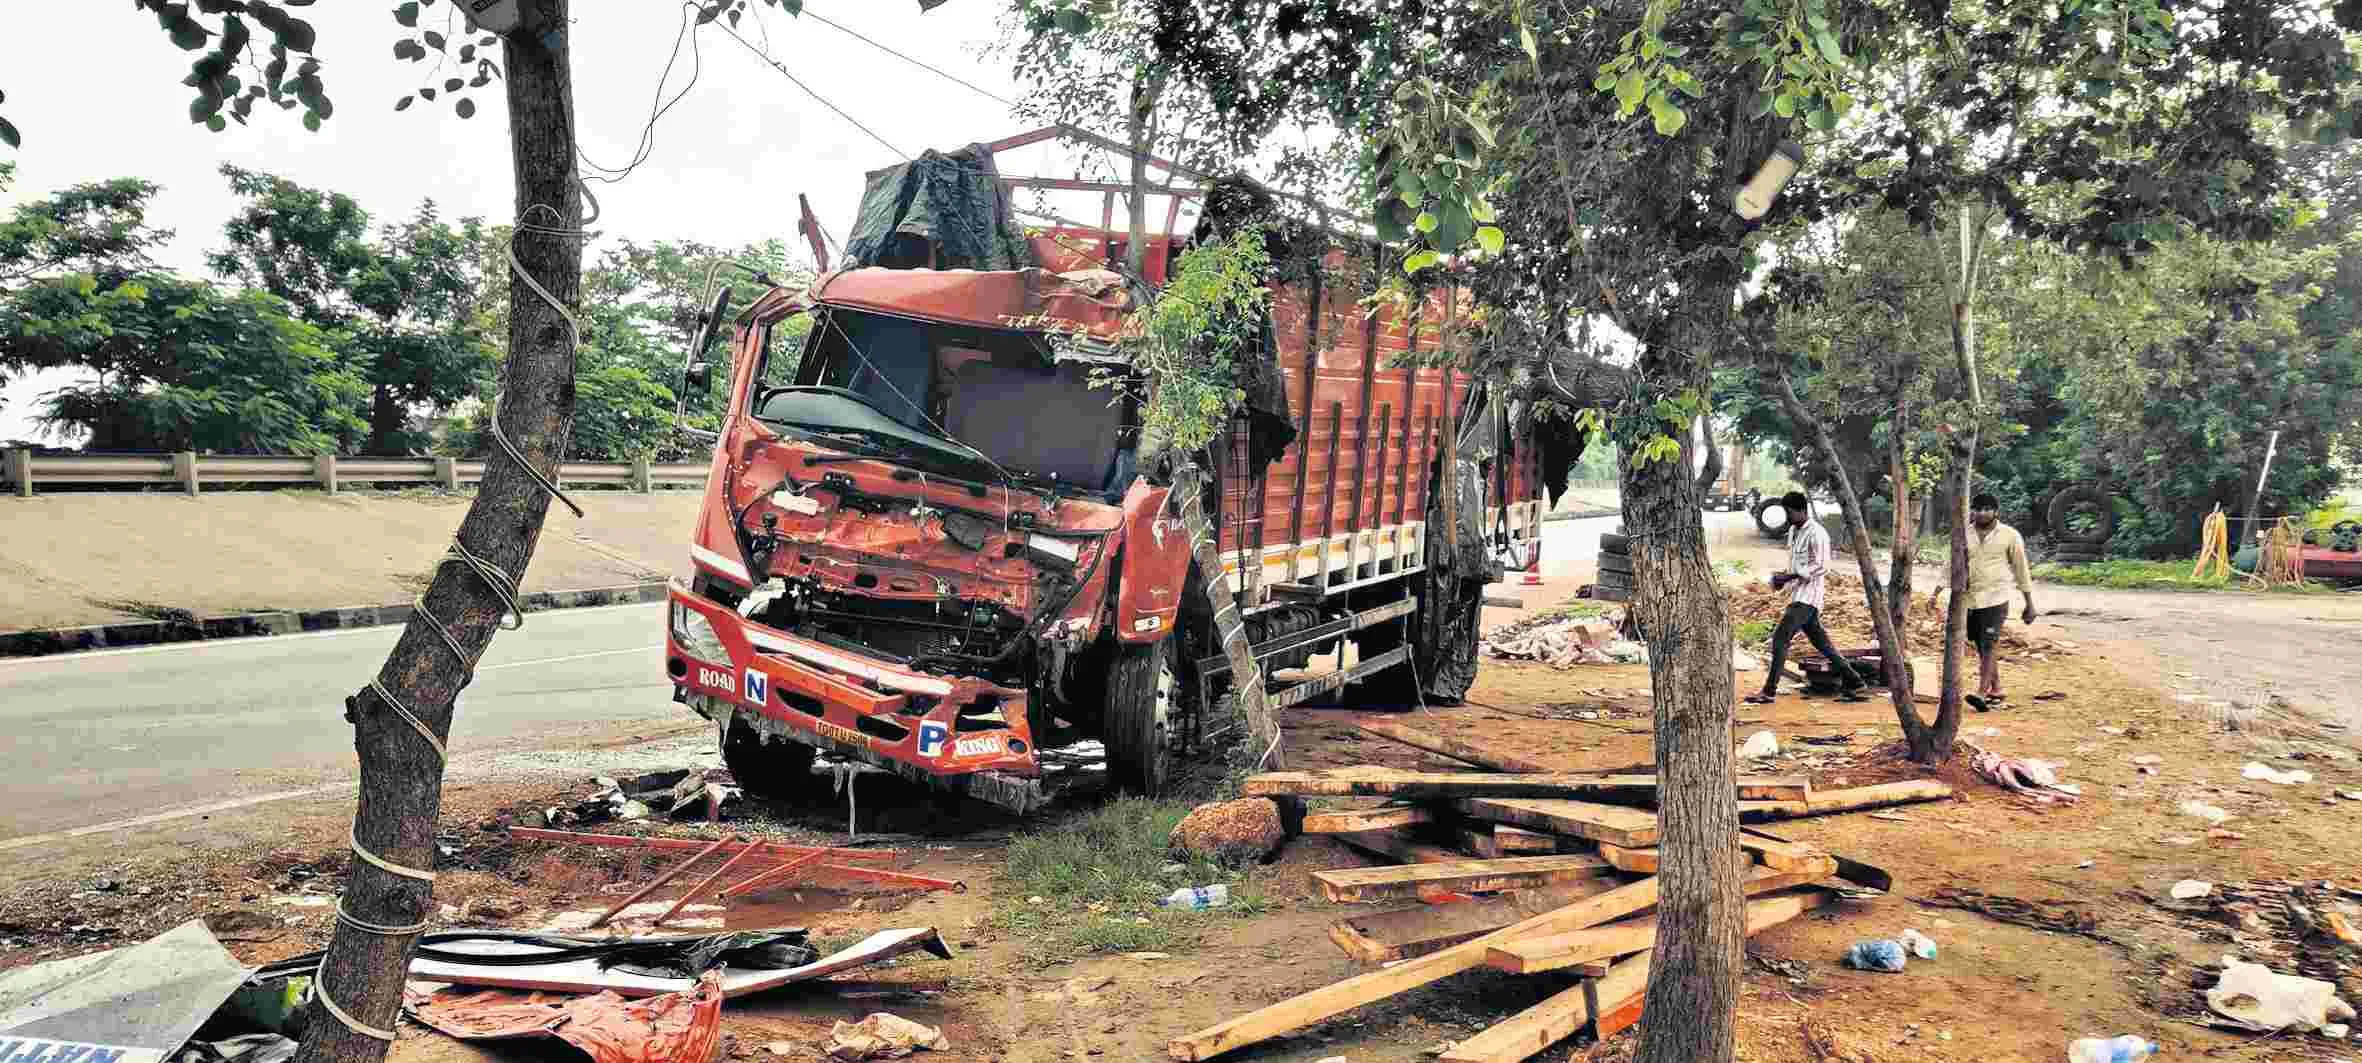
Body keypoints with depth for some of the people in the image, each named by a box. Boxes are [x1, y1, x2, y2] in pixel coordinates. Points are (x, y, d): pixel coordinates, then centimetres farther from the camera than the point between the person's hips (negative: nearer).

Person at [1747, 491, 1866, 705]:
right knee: (1820, 641, 14)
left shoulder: (1816, 533, -14)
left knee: (1781, 638, -14)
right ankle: (1852, 682, 22)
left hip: (1808, 595, -10)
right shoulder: (1793, 531, 15)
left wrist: (1789, 577, -22)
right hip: (1797, 594, 10)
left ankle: (1769, 691, -11)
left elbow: (1821, 566, -19)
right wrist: (1782, 577, 6)